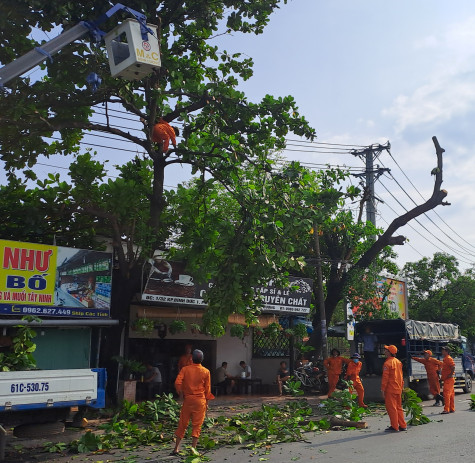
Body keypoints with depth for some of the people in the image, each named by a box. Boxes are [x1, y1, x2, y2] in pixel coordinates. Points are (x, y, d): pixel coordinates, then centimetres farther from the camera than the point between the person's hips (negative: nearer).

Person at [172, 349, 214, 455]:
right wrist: (206, 402, 13)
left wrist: (181, 394, 3)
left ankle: (176, 448, 15)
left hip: (187, 399, 1)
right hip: (200, 400, -1)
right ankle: (193, 449, 4)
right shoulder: (206, 371, -1)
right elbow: (207, 388, 3)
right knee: (197, 425, 5)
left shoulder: (185, 369, -2)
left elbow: (177, 383, -12)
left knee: (183, 424, 11)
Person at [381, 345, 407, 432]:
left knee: (391, 408, -2)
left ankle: (394, 427, 1)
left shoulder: (387, 363, -14)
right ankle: (403, 426, 18)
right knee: (398, 407, 15)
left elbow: (385, 377, -16)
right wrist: (401, 387, 22)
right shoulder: (398, 362, 11)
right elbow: (401, 376, 16)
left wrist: (383, 389, -11)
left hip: (390, 389, -8)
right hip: (398, 389, 8)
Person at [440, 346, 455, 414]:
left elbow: (453, 367, -25)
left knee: (446, 393, -13)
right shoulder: (445, 359, 19)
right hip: (447, 379, 10)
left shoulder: (448, 358, -12)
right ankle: (452, 409, 18)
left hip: (449, 379, -10)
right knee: (451, 394, 13)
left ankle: (446, 409, -15)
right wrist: (442, 377, 22)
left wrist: (451, 374, -21)